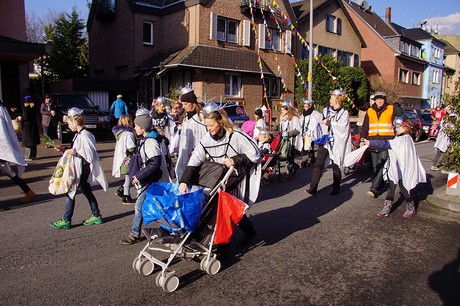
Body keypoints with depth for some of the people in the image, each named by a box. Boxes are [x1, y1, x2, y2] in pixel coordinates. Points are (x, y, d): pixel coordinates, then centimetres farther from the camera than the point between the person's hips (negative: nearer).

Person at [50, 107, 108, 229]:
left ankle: (66, 221, 11)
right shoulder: (79, 135, 9)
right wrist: (64, 149, 11)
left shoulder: (85, 136, -21)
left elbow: (90, 155, -24)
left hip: (82, 170, -10)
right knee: (87, 192, 15)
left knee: (70, 193, -1)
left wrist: (75, 153, -28)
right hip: (79, 169, 10)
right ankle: (96, 216, 25)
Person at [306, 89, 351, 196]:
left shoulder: (344, 113, 0)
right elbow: (320, 122, 21)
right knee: (318, 164, -5)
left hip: (336, 143, -3)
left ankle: (336, 188, 21)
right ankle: (313, 188, -4)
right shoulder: (326, 110, 12)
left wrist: (329, 122, -14)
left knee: (336, 166, 6)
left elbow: (342, 127, -12)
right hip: (324, 140, 3)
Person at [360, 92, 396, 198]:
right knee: (375, 166, 8)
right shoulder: (370, 111, 13)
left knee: (382, 165, -14)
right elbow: (365, 127, 11)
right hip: (373, 141, 4)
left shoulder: (391, 110, 6)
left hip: (387, 142, -3)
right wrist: (362, 139, -2)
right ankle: (380, 186, 22)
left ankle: (374, 188, -17)